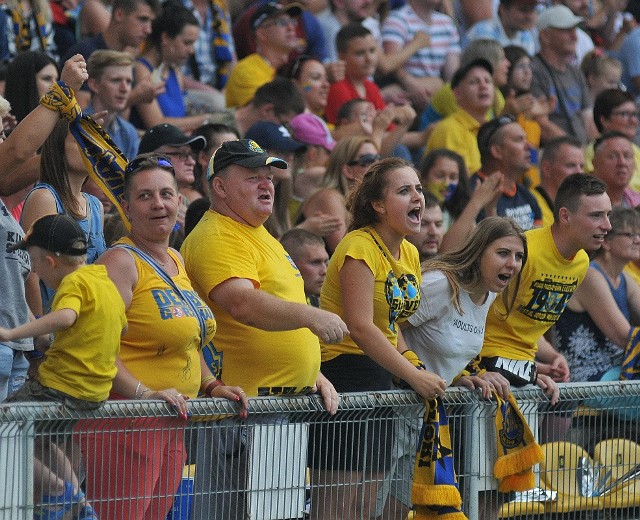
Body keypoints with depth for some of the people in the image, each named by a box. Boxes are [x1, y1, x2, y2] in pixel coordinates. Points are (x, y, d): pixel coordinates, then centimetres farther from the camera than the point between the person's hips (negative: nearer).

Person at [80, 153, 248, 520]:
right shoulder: (121, 261, -10)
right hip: (123, 422, -9)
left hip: (172, 423, 9)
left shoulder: (176, 262, 17)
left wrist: (211, 385, 14)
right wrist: (143, 393, -27)